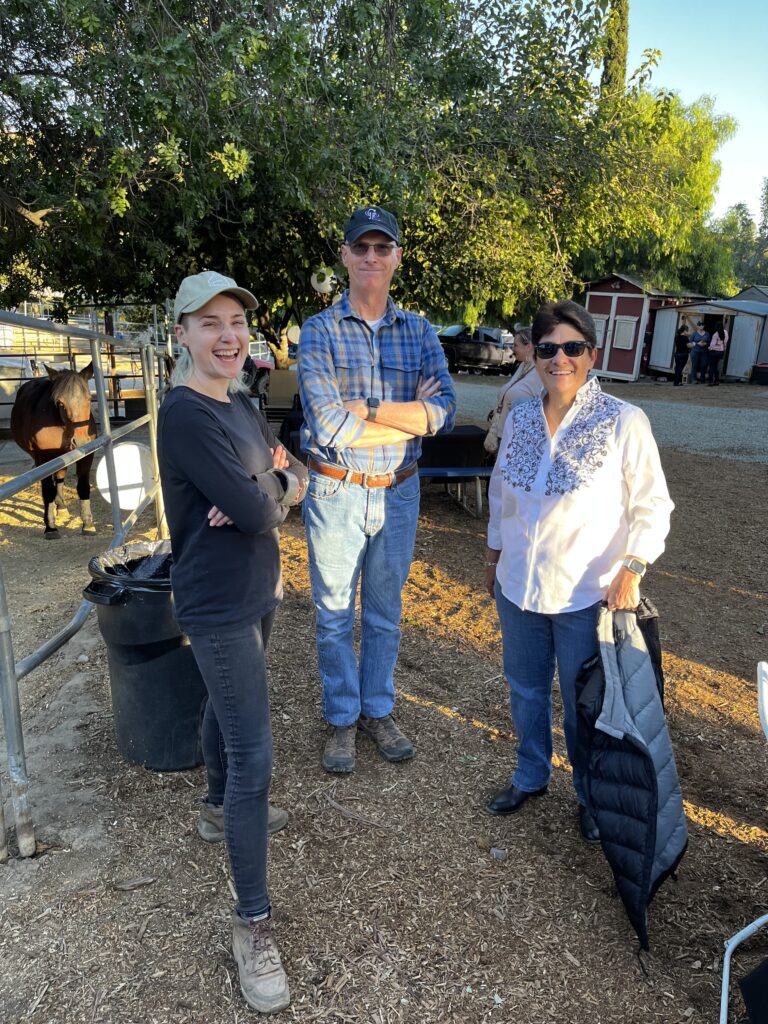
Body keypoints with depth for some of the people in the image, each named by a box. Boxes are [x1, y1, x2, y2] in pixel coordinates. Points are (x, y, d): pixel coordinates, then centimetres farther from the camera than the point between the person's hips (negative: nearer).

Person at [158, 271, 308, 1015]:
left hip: (254, 590, 9)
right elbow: (256, 514, -26)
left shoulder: (238, 403, 6)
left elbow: (292, 475, 6)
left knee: (227, 705, 27)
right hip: (218, 605, -9)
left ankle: (220, 810, 53)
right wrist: (272, 487, -5)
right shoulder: (184, 414, -21)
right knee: (254, 755, -5)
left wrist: (270, 488, -15)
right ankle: (252, 924, 12)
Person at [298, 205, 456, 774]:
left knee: (385, 613, 16)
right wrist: (409, 417, -13)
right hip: (336, 494, -2)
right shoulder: (319, 331, -7)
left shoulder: (419, 332, 2)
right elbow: (328, 426, -20)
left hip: (398, 493, 3)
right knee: (335, 615, 11)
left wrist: (366, 410, -20)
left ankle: (378, 711, 36)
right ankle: (341, 720, 31)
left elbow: (445, 411, -13)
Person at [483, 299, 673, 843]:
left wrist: (631, 571, -16)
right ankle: (531, 776, 44)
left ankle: (593, 797, 37)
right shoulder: (520, 416, 1)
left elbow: (652, 505, -7)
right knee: (525, 690, 20)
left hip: (586, 596, -4)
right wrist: (494, 556, 16)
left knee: (583, 703, 12)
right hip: (518, 586, 5)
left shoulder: (625, 422, -13)